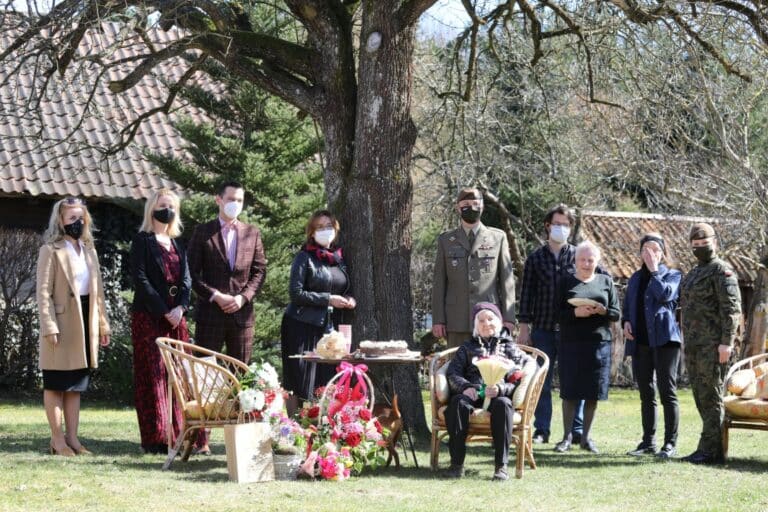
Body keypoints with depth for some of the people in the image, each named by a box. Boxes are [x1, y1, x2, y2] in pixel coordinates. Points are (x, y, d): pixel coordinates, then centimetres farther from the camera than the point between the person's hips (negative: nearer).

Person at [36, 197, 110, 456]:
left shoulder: (89, 251, 15)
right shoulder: (51, 251, -6)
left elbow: (97, 290, 16)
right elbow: (43, 292, -11)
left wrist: (103, 324, 11)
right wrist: (49, 327, -18)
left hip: (85, 322, 7)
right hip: (63, 322, -6)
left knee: (76, 385, 10)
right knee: (56, 385, 1)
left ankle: (72, 437, 14)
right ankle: (57, 439, 5)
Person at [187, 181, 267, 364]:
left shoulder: (252, 233, 11)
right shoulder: (203, 232, 3)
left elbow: (259, 271, 9)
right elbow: (192, 272, -2)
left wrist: (243, 297, -6)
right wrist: (216, 296, -12)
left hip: (242, 312, 2)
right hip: (210, 313, -2)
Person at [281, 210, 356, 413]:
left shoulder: (340, 258, 15)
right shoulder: (305, 257, -3)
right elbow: (296, 293, -11)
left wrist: (349, 300, 4)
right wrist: (328, 299, -14)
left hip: (328, 327, 5)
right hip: (302, 326, -5)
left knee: (324, 382, 0)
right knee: (299, 383, -6)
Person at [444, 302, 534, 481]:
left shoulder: (509, 347, 19)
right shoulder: (467, 347, 24)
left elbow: (518, 379, 7)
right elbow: (453, 373, 12)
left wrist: (501, 389, -15)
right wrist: (465, 387, -10)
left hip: (497, 395, -1)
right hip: (472, 394, 2)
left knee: (503, 404, -37)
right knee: (458, 403, -33)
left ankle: (501, 465, -35)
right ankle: (457, 462, -32)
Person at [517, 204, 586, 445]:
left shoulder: (580, 256, 5)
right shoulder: (535, 259, 7)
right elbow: (526, 293, 6)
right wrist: (524, 327, 1)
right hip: (543, 328, 1)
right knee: (541, 381, 4)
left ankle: (576, 429, 8)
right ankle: (541, 430, 10)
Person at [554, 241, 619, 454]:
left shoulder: (606, 282, 11)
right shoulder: (566, 282, 7)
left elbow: (616, 314, 7)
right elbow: (557, 313, 0)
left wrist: (601, 310, -12)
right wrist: (575, 313, -17)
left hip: (599, 342, 2)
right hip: (572, 342, -1)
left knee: (593, 391, 3)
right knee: (570, 390, -1)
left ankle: (586, 436, 12)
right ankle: (567, 436, 7)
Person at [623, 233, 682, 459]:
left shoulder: (672, 275, 2)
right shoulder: (635, 279, 18)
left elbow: (665, 294, -18)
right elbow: (627, 307, 24)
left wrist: (654, 270, -9)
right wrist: (626, 322, 4)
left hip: (664, 340, -6)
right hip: (640, 341, 6)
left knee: (667, 392, -7)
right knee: (646, 395, 10)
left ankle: (670, 443, -3)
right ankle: (648, 441, 17)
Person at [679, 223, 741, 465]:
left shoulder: (722, 270, -7)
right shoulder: (693, 273, 21)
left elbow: (732, 308, -14)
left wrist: (726, 342, -20)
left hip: (712, 346, -9)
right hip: (693, 346, 9)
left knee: (711, 398, -7)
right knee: (701, 397, 9)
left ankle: (710, 450, -6)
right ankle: (710, 449, 13)